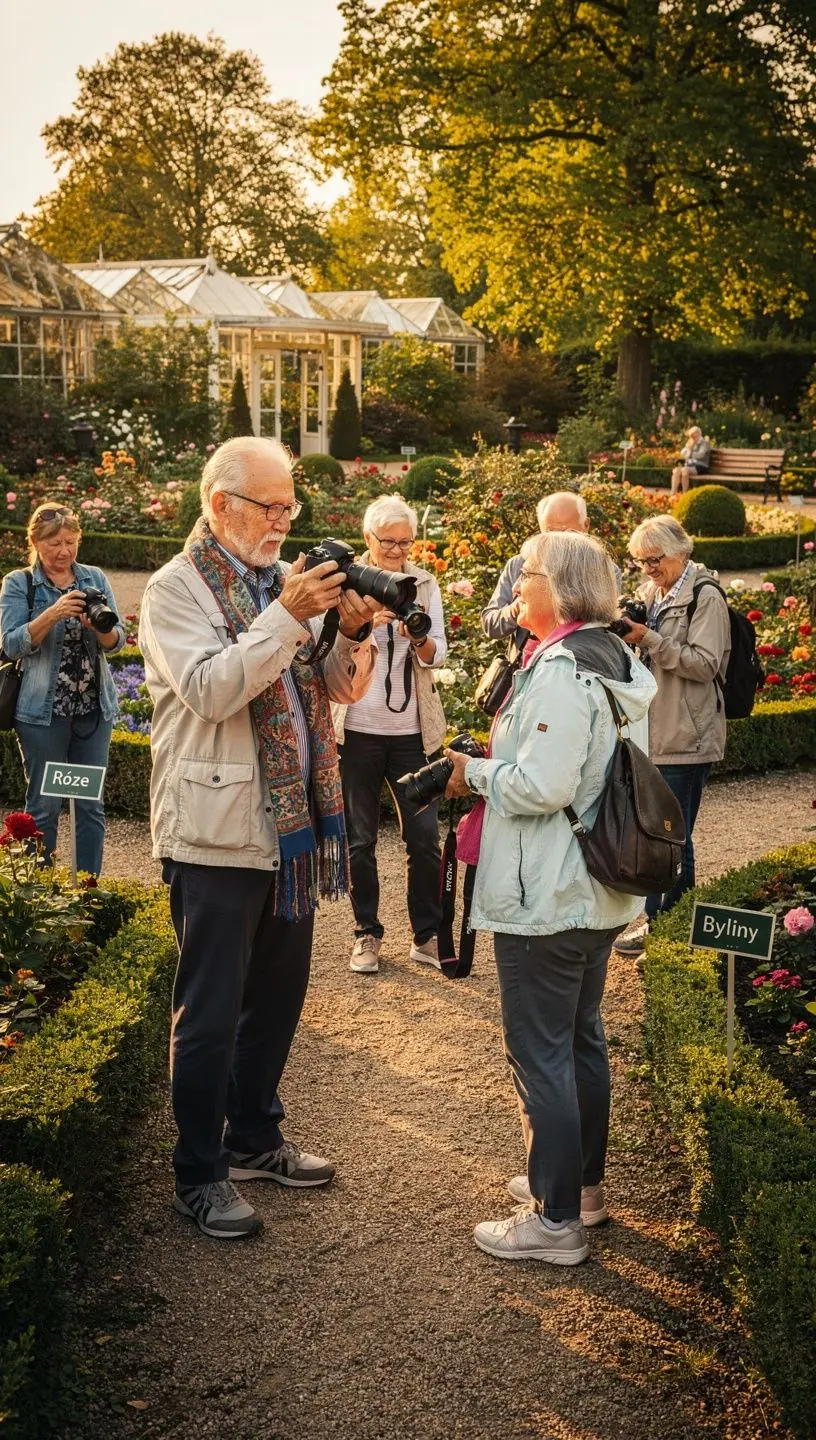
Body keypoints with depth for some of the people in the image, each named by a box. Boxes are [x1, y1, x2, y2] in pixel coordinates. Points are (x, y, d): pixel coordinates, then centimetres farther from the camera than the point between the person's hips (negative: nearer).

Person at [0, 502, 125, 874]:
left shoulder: (95, 578, 8)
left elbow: (117, 641, 3)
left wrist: (99, 625, -20)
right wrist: (53, 614, -24)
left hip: (95, 707, 3)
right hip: (42, 710, -3)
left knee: (92, 803, 6)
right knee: (44, 805, 2)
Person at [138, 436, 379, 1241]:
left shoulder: (285, 581, 13)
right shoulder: (175, 589, -8)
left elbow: (340, 690, 13)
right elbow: (210, 691, -22)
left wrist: (354, 631, -6)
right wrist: (287, 617, -25)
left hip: (290, 827, 7)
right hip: (218, 833, -7)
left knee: (278, 996, 17)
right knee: (209, 1014, 1)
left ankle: (254, 1140, 33)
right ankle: (198, 1175, 14)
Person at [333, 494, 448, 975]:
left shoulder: (425, 584, 6)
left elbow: (437, 654, -1)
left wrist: (418, 638, -24)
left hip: (413, 730, 1)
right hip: (357, 729, -1)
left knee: (425, 836, 1)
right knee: (360, 839, 7)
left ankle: (428, 935, 13)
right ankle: (368, 933, 19)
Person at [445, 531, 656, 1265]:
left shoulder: (561, 671, -22)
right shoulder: (616, 663, 9)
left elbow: (541, 786, -27)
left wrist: (475, 772, -10)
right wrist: (495, 769, 11)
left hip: (547, 897, -10)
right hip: (599, 890, 10)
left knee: (540, 1053, 0)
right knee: (582, 1038, 20)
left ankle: (557, 1220, 9)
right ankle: (581, 1182, 34)